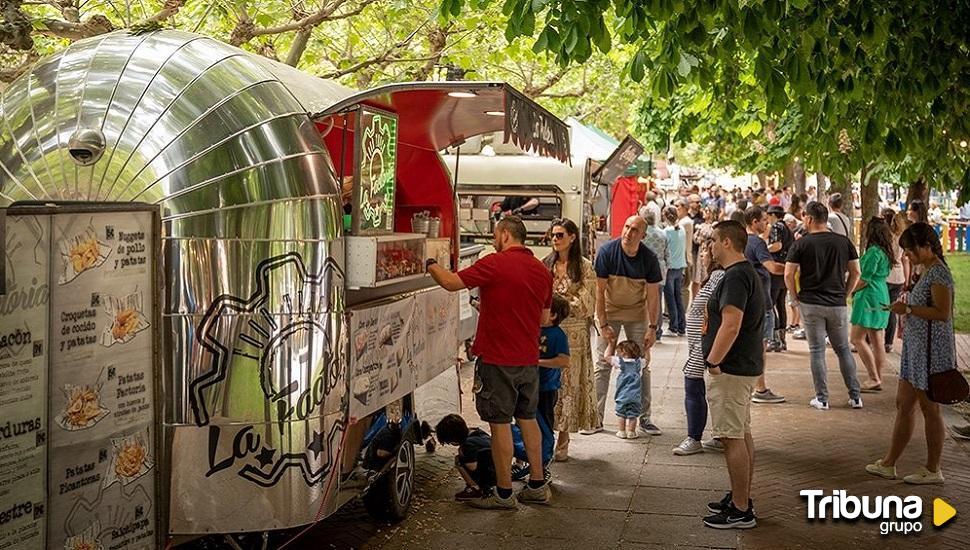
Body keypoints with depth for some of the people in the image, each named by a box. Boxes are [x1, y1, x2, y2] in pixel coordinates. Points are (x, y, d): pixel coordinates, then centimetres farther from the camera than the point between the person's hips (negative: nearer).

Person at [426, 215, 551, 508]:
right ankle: (537, 486, 23)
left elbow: (451, 282, -14)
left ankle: (504, 493, 8)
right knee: (528, 419, 17)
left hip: (497, 358, -7)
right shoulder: (542, 271, 8)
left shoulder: (496, 263, -14)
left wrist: (431, 265, 4)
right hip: (529, 360, 7)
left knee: (500, 423, 1)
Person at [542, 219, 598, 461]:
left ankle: (563, 443, 8)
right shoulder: (546, 264, 10)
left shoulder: (584, 267, -1)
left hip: (572, 334, -3)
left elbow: (585, 304, -5)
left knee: (569, 384, 0)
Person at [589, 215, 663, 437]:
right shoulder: (607, 251, -17)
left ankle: (644, 418, 12)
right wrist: (603, 325, -17)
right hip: (609, 311, -1)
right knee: (602, 365, -3)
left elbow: (653, 295, -7)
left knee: (642, 365, 4)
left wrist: (652, 328, -12)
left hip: (637, 313, 2)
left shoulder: (649, 258, -13)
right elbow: (599, 290, -15)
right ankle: (596, 418, 3)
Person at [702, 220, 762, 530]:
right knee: (742, 434, 17)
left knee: (733, 438, -6)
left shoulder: (735, 277, -20)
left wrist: (713, 362, -20)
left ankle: (740, 511, -1)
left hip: (730, 369, -11)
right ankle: (742, 499, 27)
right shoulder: (747, 272, 15)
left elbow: (731, 326, -28)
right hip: (746, 366, 11)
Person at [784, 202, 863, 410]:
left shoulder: (801, 244, -6)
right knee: (843, 349, 14)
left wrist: (796, 297, 3)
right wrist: (844, 294, 14)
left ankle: (822, 399, 5)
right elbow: (855, 272, 5)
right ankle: (855, 396, 14)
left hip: (811, 304, -3)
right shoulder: (844, 242, 3)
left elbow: (788, 275, -9)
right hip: (837, 305, 3)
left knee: (817, 351, 4)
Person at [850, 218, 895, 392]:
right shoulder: (885, 252, 13)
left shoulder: (873, 251, -16)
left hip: (870, 296, -10)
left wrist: (850, 291, -3)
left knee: (857, 338, -8)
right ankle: (878, 380, 13)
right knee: (877, 340, 10)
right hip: (882, 297, 10)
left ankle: (874, 379, -12)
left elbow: (865, 279, -18)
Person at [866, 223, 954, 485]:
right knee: (903, 404, 13)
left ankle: (933, 470, 12)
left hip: (931, 350, -10)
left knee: (930, 409, 1)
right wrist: (909, 313, 13)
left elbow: (942, 313, -24)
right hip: (916, 348, 10)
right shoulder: (928, 272, 14)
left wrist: (908, 309, -19)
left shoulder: (938, 273, -16)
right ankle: (889, 463, 21)